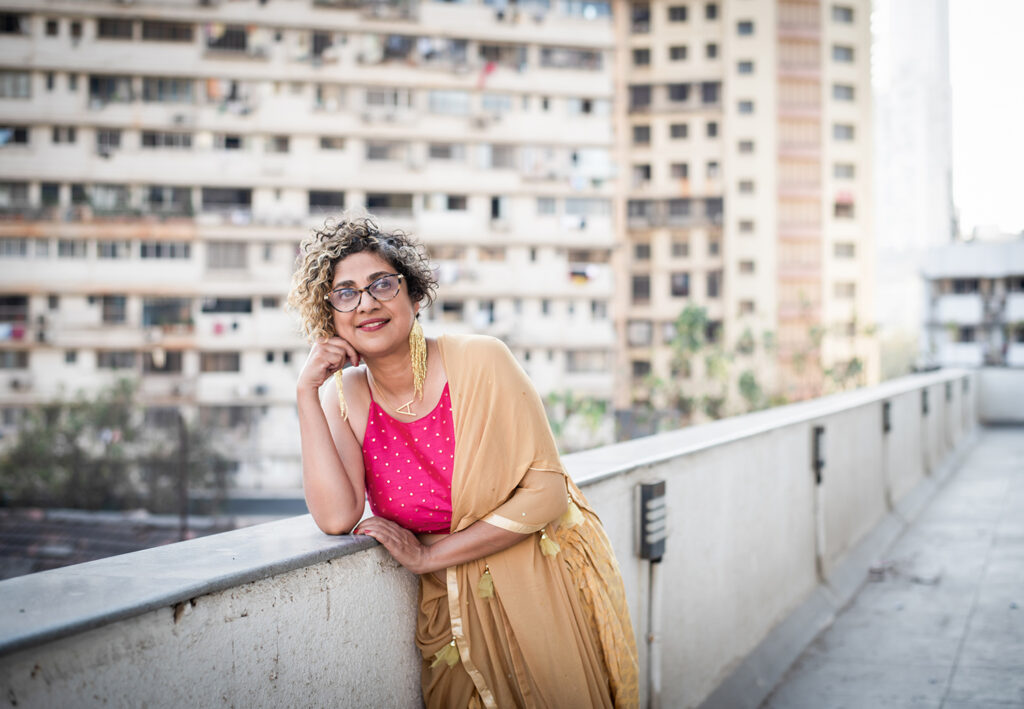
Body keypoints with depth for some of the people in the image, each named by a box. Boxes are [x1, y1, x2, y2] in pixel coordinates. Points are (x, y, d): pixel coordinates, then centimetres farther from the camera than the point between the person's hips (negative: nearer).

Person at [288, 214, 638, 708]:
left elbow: (547, 492, -16)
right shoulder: (343, 396, -4)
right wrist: (306, 393, -18)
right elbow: (336, 518, -18)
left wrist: (428, 555, -15)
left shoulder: (481, 362, -15)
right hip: (452, 606, 2)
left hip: (545, 587, -2)